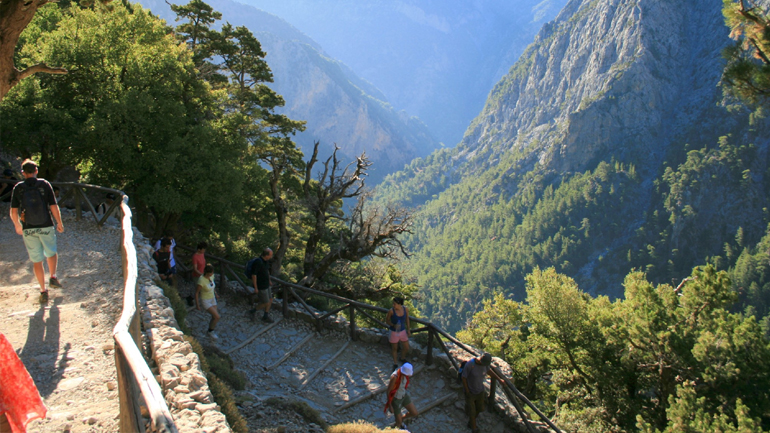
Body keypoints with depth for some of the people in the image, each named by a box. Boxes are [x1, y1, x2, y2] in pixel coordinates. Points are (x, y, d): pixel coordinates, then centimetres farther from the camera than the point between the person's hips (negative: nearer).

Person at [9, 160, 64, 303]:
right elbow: (54, 207, -7)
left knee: (37, 260, 9)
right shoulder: (44, 185, -6)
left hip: (28, 229, 1)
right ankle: (53, 277, 14)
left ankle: (43, 291, 11)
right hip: (46, 227, -1)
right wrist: (59, 223, 5)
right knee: (52, 253, 25)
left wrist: (17, 226, 17)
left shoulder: (18, 188, -2)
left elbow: (13, 212, 0)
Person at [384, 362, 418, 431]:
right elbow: (388, 391, -25)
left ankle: (402, 419, 41)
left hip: (403, 395, 6)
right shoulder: (394, 377, -38)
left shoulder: (405, 372, -17)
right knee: (399, 423, 7)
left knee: (415, 413, 11)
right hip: (395, 398, -6)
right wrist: (389, 405, -18)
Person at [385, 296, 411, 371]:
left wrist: (408, 330, 8)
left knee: (406, 348, 15)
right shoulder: (391, 311, -24)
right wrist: (393, 325, -26)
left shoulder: (405, 309, -15)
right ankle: (395, 364, 40)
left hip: (403, 331, 3)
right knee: (394, 349, 16)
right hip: (394, 332, -3)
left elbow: (407, 319, 2)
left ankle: (403, 358, 48)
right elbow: (387, 320, -9)